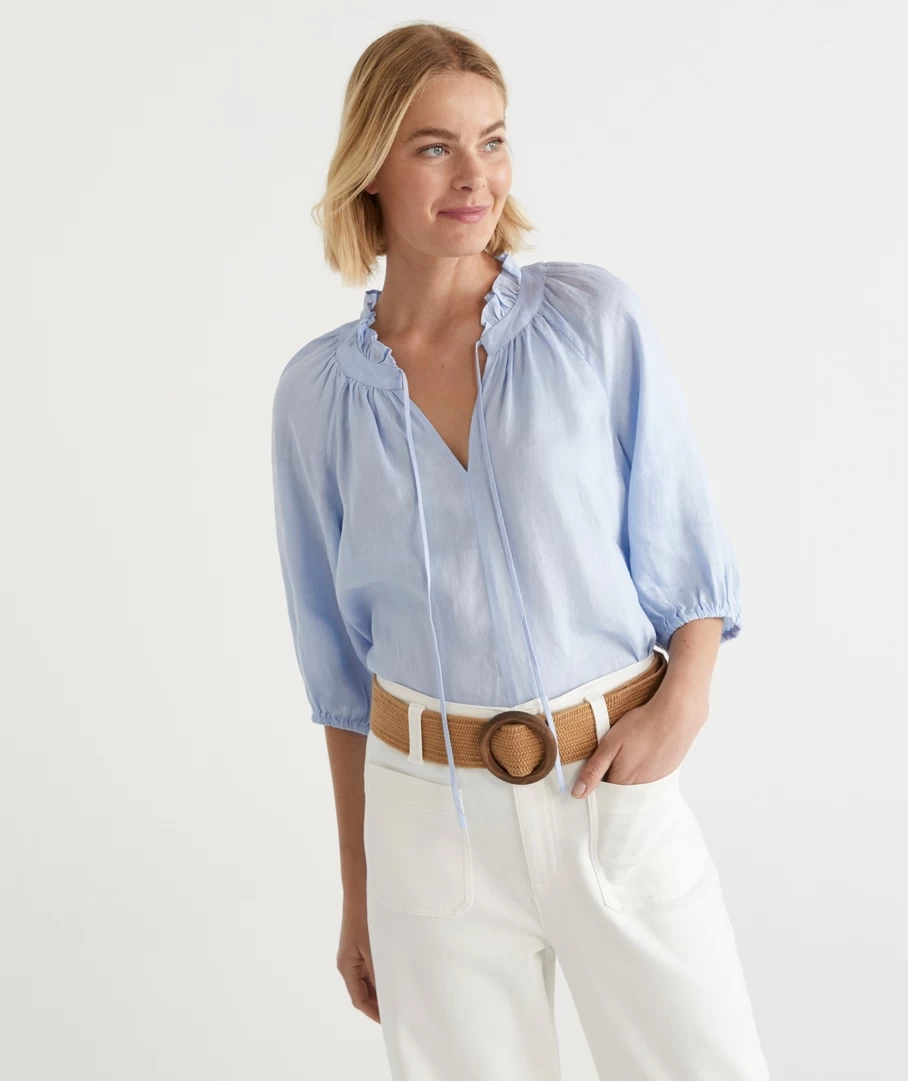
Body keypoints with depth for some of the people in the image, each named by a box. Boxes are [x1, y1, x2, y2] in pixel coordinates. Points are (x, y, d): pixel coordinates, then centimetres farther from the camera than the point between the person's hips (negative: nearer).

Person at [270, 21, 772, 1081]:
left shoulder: (595, 318, -5)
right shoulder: (318, 391, 0)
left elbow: (686, 550, 1)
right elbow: (340, 660, 7)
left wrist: (684, 699, -18)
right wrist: (358, 889, 10)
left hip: (616, 786, -1)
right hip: (432, 808, 1)